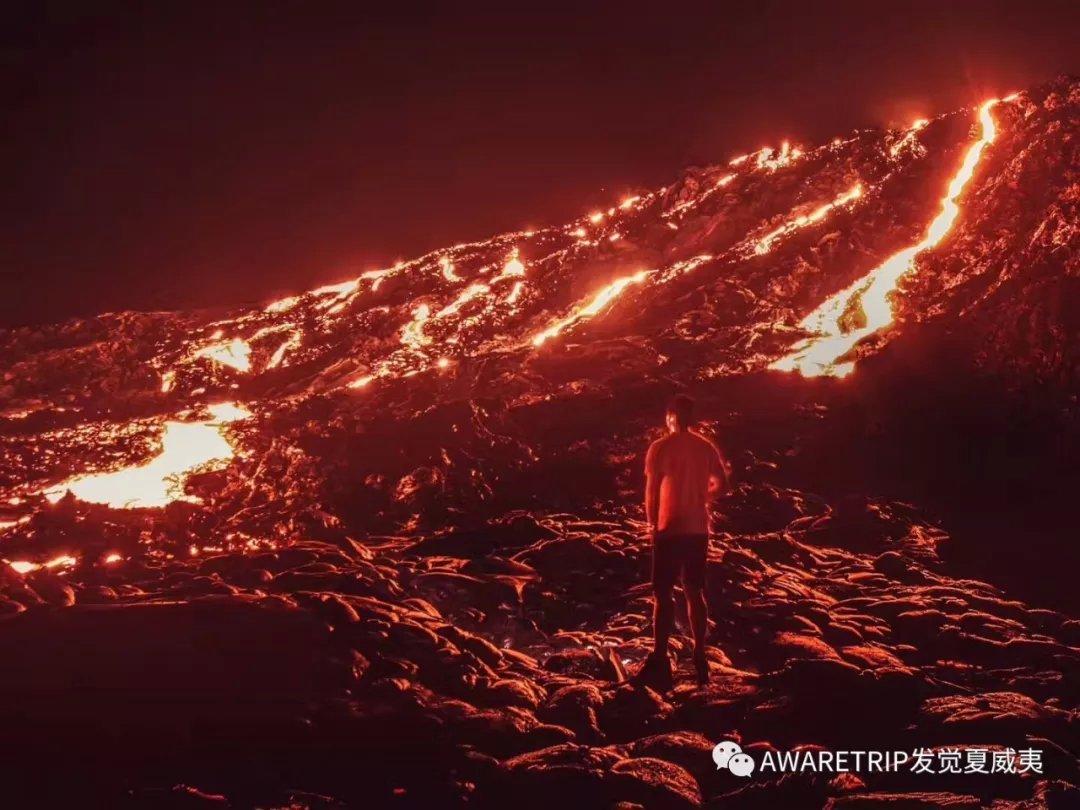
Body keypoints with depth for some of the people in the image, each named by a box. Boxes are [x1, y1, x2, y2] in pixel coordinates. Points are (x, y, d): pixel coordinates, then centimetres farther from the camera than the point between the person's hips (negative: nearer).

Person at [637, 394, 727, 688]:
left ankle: (659, 661, -4)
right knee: (695, 593, 14)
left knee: (663, 594, -1)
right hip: (698, 529, 5)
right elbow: (721, 483, 9)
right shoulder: (706, 447, 3)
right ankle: (700, 658, 17)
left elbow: (652, 490, -10)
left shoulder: (660, 448, -10)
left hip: (670, 530, -4)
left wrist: (651, 523, 3)